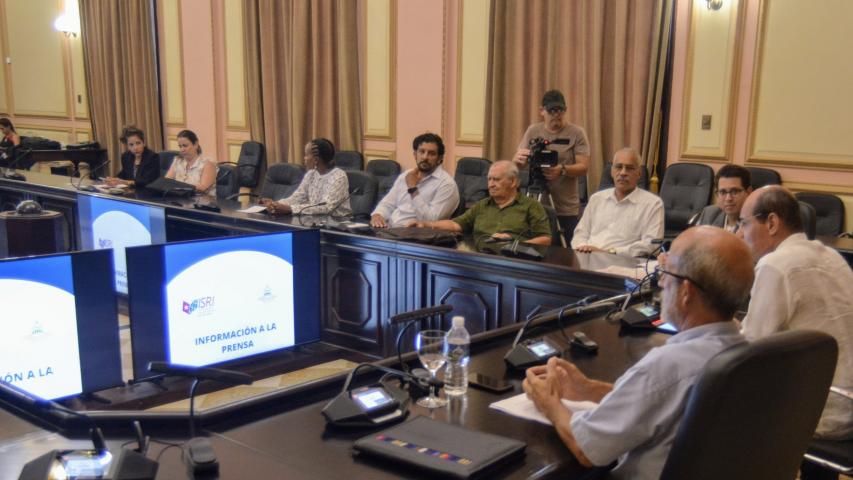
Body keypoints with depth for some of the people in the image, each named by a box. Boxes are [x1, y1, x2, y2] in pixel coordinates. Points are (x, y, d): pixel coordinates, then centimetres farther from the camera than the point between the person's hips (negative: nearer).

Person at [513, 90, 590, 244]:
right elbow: (516, 162, 4)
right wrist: (518, 159, -20)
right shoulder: (533, 131, 8)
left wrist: (562, 170, -26)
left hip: (566, 209, -2)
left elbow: (583, 167, -7)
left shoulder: (576, 133, 0)